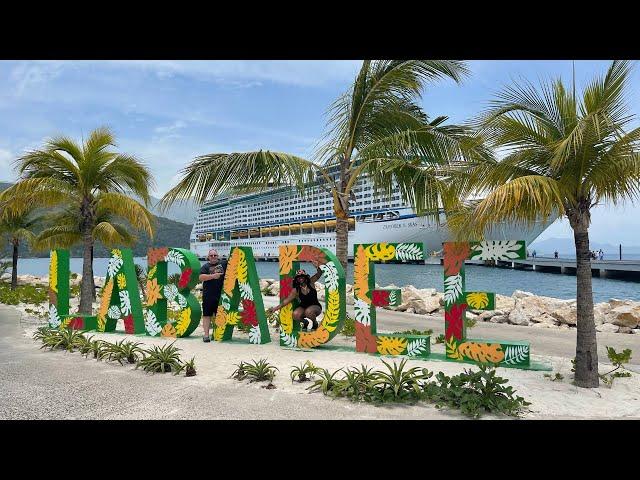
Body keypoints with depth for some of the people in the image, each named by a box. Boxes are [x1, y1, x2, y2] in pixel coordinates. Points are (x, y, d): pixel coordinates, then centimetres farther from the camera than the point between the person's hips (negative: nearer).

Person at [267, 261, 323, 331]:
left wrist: (317, 267, -43)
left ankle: (315, 323, -3)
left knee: (308, 311, -37)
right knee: (295, 315, -28)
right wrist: (275, 308, -19)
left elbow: (319, 274, -19)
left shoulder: (311, 282, -8)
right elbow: (286, 300, -10)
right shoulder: (296, 290, -7)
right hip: (303, 307, 3)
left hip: (315, 306, -3)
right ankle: (305, 322, 6)